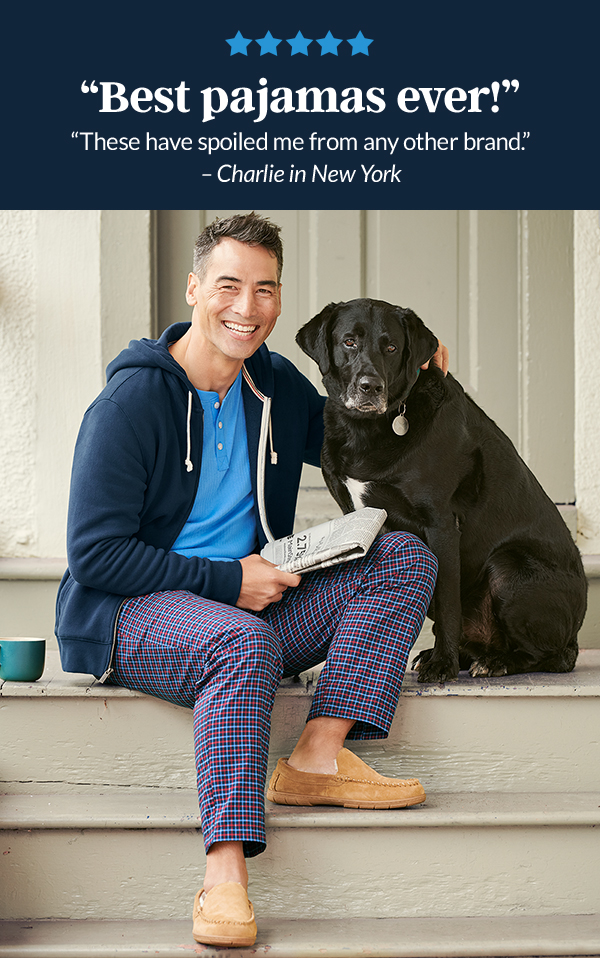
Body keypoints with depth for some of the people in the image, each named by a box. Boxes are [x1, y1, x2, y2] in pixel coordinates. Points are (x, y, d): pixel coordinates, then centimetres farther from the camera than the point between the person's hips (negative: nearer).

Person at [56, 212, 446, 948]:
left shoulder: (275, 384, 7)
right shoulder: (132, 400, -13)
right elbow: (95, 555, -15)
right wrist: (225, 581, -18)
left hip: (247, 602, 7)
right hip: (129, 614, -7)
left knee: (405, 558, -9)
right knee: (245, 641, -39)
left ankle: (318, 757, -22)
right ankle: (224, 879, -42)